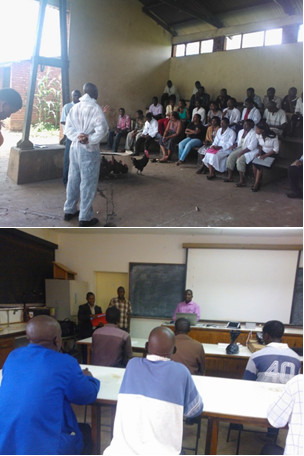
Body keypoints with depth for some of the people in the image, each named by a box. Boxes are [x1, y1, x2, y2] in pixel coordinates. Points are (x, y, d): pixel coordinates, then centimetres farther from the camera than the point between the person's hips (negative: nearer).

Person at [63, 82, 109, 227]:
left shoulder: (74, 107, 9)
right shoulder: (95, 108, -11)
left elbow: (68, 128, 5)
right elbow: (102, 128, -22)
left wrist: (77, 136, -9)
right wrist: (90, 140, -12)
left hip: (74, 147, 7)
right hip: (89, 150, -7)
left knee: (73, 179, 15)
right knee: (88, 183, -1)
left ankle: (69, 211, 25)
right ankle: (85, 217, 3)